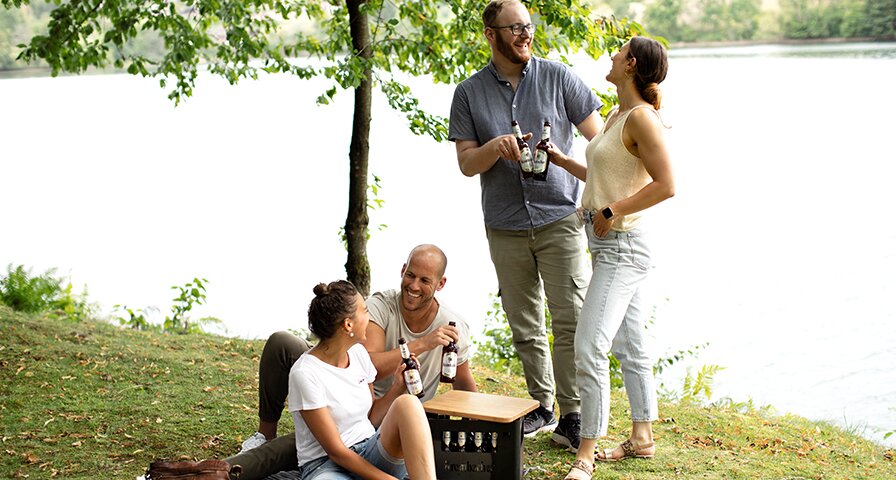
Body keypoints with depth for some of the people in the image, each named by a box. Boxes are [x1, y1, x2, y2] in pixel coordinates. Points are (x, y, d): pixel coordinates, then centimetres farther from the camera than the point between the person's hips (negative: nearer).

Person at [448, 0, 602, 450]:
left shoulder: (557, 76, 2)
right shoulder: (469, 93, 5)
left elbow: (599, 137, 3)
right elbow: (466, 163, 3)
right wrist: (496, 147, -18)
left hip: (560, 218, -2)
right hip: (505, 227, 2)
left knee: (569, 320, -7)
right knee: (524, 327, 8)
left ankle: (571, 416, 0)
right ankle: (541, 406, 23)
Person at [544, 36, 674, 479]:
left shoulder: (641, 117, -15)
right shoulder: (617, 116, 14)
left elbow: (665, 185, -22)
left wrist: (611, 211, -20)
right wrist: (564, 162, 18)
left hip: (622, 246, -10)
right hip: (608, 245, 10)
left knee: (589, 347, -13)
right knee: (629, 346, 16)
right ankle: (642, 438, 26)